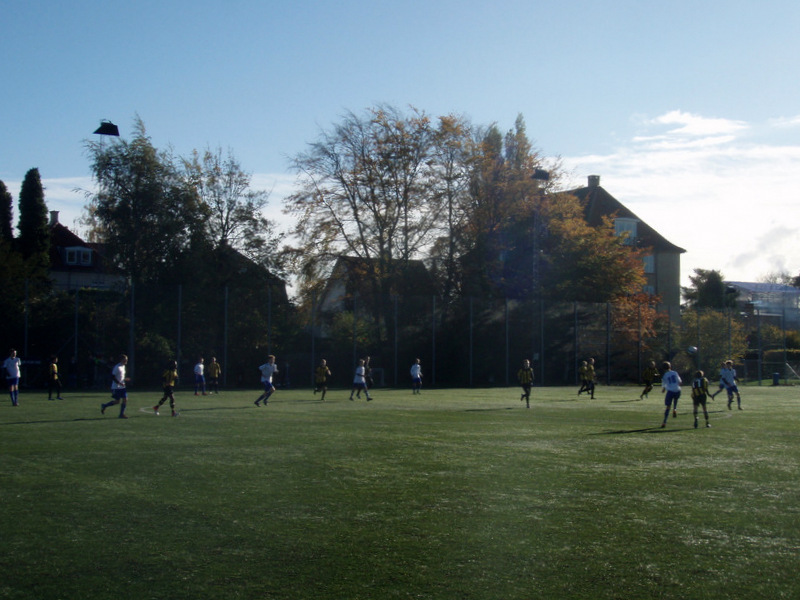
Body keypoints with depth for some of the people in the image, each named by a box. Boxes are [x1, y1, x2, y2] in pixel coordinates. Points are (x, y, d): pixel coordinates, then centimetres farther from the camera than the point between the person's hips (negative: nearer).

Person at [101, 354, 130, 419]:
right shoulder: (117, 367, -16)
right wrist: (120, 383, -24)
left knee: (125, 399, -2)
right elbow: (113, 377, -19)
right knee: (117, 401, -3)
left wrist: (125, 379, 8)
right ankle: (104, 405, 18)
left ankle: (122, 414, 4)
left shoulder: (123, 366, 12)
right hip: (116, 387, -8)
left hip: (122, 387, 8)